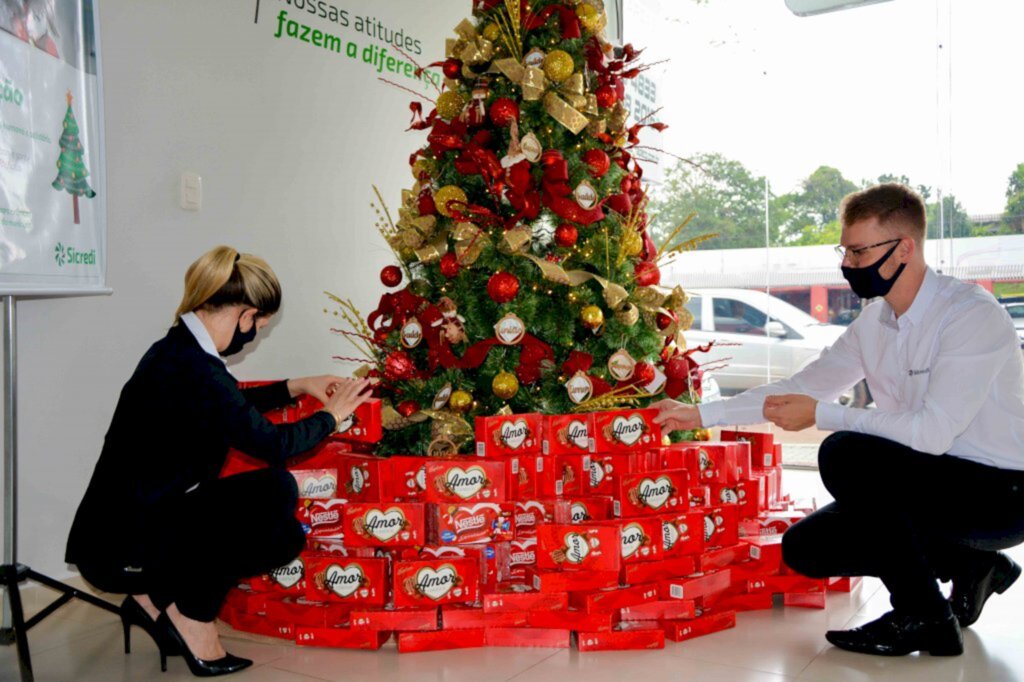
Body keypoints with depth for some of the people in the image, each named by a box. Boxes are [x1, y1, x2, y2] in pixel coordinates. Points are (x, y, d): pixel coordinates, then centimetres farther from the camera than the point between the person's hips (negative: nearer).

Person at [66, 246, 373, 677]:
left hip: (127, 525, 10)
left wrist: (296, 387, 21)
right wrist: (331, 415, 0)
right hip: (121, 545, -10)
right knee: (276, 491, -21)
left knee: (285, 538, 8)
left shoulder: (178, 350, 6)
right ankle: (192, 615, -4)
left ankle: (154, 598, 13)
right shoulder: (194, 368, -25)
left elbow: (232, 406, 26)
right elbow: (273, 444, -16)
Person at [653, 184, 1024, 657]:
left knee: (846, 454, -30)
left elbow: (932, 431, -30)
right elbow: (801, 387, 7)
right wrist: (701, 415, 3)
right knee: (803, 548, -1)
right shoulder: (873, 324, 3)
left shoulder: (972, 315, -21)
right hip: (929, 486, 8)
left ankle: (922, 618, -13)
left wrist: (820, 415, -26)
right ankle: (969, 567, 10)